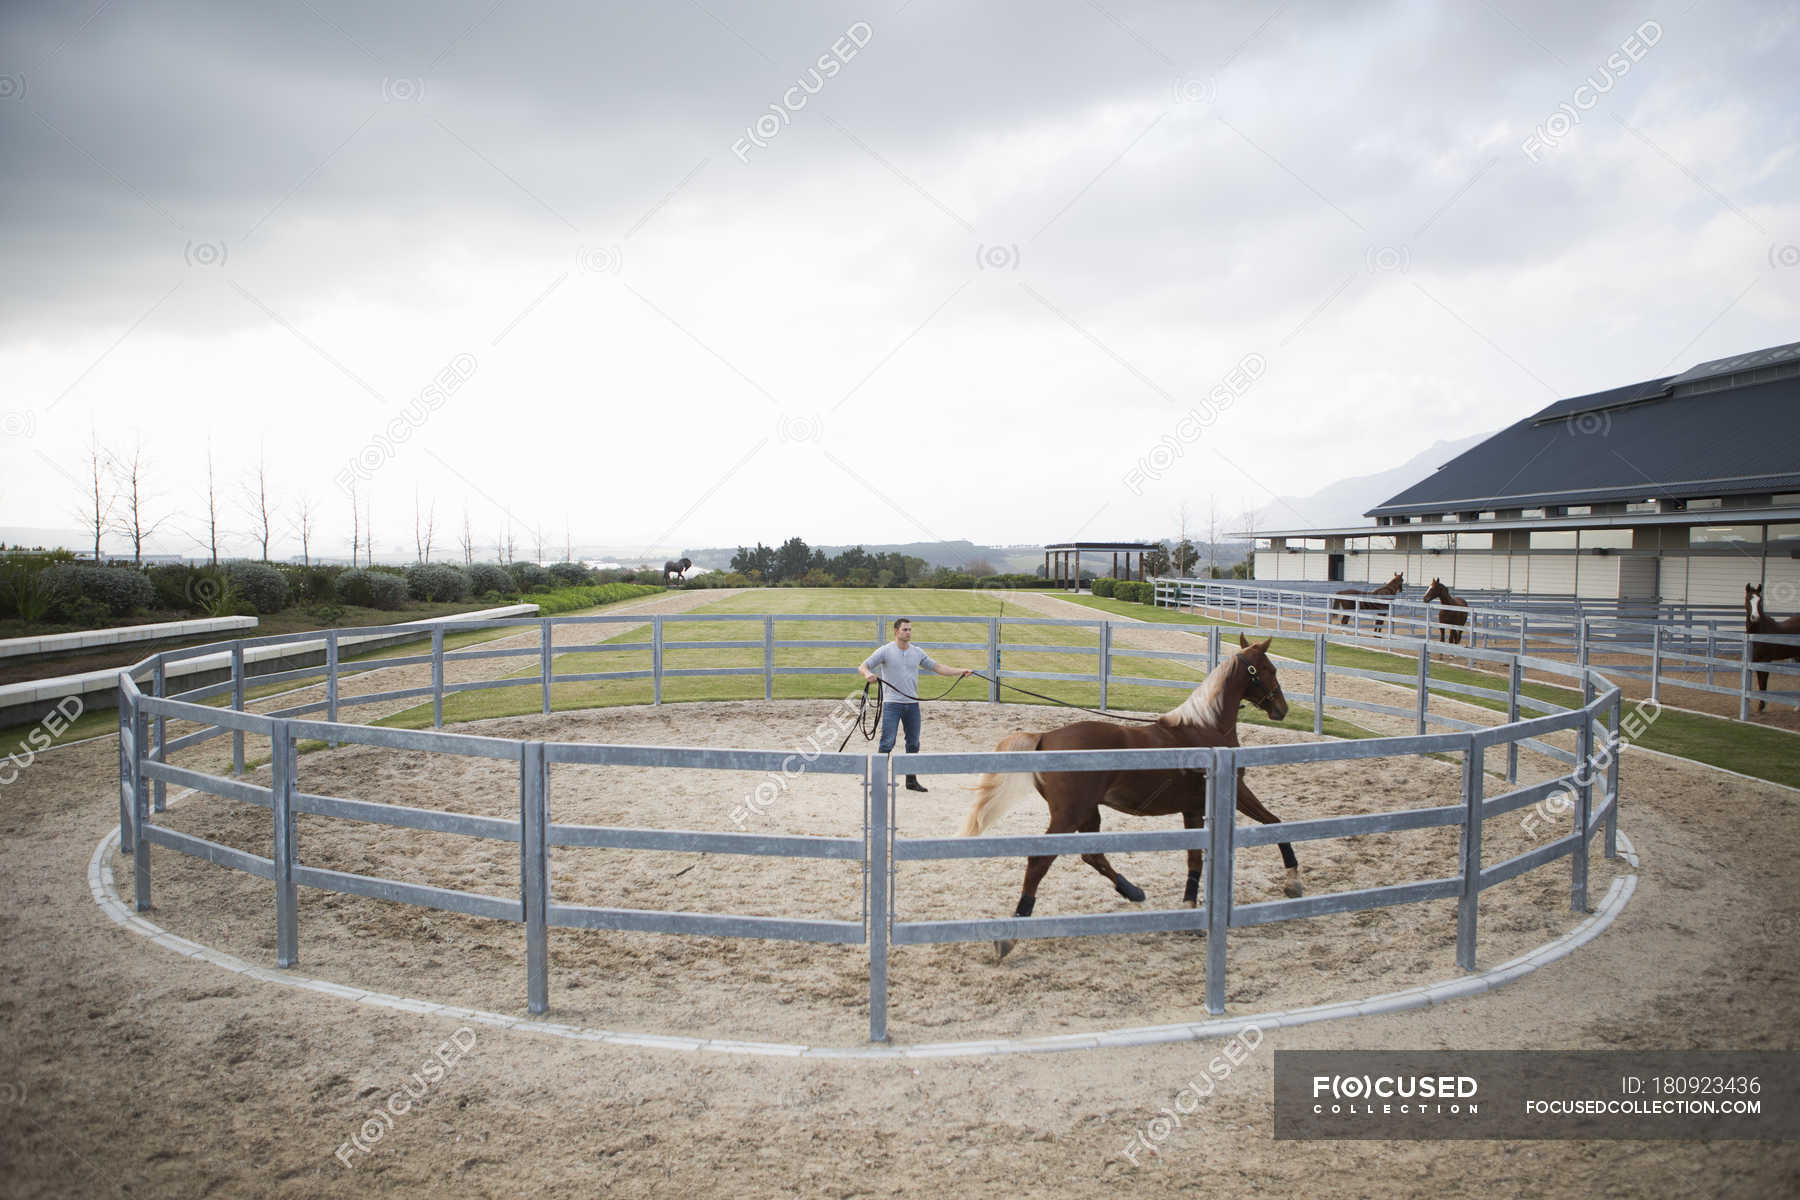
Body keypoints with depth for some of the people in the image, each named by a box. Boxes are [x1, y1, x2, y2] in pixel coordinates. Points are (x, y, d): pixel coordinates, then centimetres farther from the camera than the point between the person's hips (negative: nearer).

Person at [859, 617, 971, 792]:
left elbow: (937, 667, 14)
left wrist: (961, 671, 7)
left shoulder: (917, 652, 10)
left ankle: (911, 781, 21)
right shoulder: (886, 651, -4)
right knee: (888, 742, -12)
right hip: (892, 703, -5)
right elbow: (862, 667, -7)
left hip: (912, 704, 5)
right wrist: (868, 674, -31)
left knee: (913, 744, 10)